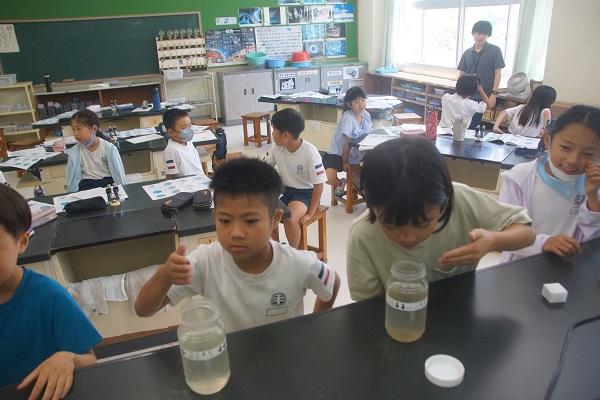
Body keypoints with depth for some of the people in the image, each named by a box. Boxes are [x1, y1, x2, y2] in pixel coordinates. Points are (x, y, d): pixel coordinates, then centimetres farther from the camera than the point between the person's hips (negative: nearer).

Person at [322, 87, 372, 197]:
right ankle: (341, 183, 12)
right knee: (329, 178, -27)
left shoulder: (366, 115, -2)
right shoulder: (348, 117, -22)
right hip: (336, 153, -6)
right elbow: (347, 142, -19)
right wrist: (344, 162, -14)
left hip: (355, 154, 7)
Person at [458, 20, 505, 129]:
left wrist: (494, 94, -12)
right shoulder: (467, 53, 11)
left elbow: (497, 73, -4)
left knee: (472, 125, -5)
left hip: (483, 96, -4)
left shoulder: (495, 51, -1)